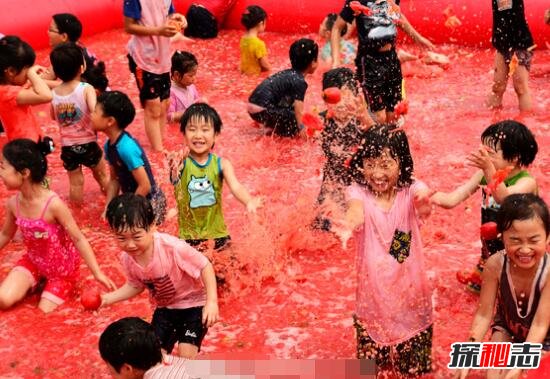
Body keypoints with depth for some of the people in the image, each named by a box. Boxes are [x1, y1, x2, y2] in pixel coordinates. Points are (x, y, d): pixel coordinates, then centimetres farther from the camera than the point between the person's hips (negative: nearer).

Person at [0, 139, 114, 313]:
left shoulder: (53, 204, -31)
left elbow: (79, 239, -24)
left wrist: (97, 273, -25)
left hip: (62, 267, -5)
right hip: (33, 261, 5)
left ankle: (58, 287, 22)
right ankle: (36, 283, 15)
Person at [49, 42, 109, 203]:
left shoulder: (54, 93, -5)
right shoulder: (86, 89, -19)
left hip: (67, 147, 3)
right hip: (88, 145, -3)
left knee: (75, 183, 18)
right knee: (102, 176, 23)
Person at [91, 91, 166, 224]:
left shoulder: (126, 148, -30)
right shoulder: (109, 145, -3)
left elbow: (145, 186, -26)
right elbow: (114, 179, 7)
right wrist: (107, 207, -3)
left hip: (149, 201, -8)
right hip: (132, 197, 8)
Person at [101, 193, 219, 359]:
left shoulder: (172, 247, -34)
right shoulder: (127, 258, -16)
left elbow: (205, 266, -23)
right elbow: (135, 286, 5)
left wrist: (212, 301, -30)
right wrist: (108, 298, -9)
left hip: (193, 303, -5)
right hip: (165, 308, 5)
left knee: (186, 354, -15)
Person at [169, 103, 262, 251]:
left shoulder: (221, 164, -8)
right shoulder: (181, 162, -13)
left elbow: (235, 186, -21)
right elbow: (174, 182, -33)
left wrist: (249, 201, -44)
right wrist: (175, 172, -58)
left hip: (216, 232, 2)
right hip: (188, 235, -1)